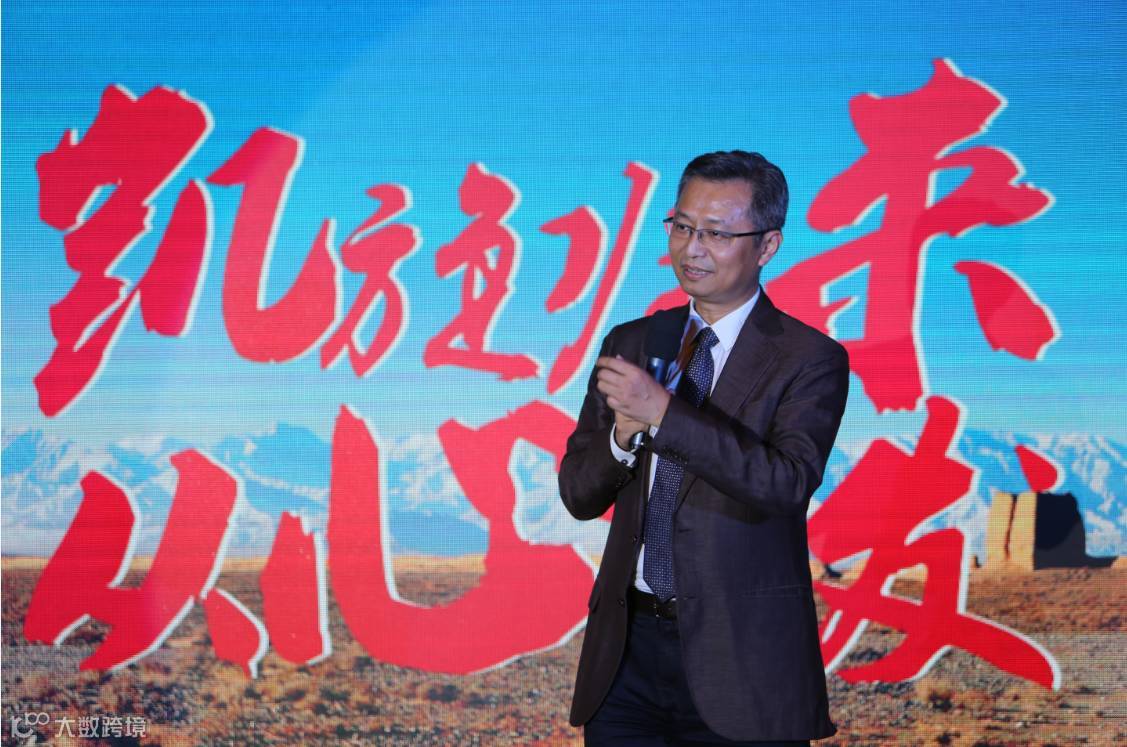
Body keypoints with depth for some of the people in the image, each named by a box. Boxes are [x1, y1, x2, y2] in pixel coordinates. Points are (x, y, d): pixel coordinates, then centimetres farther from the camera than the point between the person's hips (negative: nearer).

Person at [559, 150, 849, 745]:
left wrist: (664, 413, -27)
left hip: (740, 662, -4)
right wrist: (623, 438, -13)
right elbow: (578, 494, 8)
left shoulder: (809, 359, -6)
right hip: (626, 649, 4)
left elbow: (788, 484, -21)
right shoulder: (629, 344, 9)